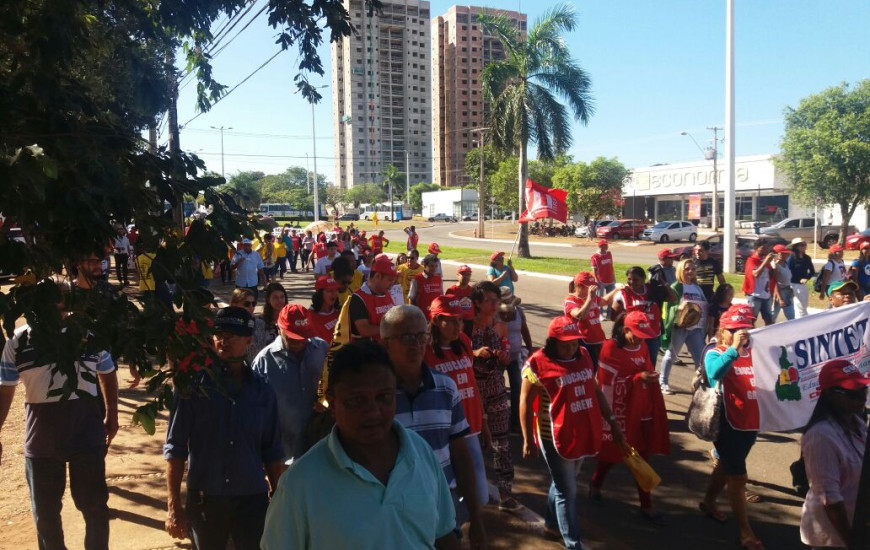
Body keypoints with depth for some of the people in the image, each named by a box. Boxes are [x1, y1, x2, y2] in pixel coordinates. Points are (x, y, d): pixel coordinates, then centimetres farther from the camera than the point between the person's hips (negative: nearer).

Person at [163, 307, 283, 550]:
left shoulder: (261, 391, 2)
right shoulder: (193, 384, -6)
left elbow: (271, 451, 7)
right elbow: (175, 447, -5)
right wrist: (174, 505, -7)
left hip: (252, 498, 1)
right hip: (203, 498, -1)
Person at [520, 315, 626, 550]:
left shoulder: (583, 356, 3)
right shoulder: (538, 364, -17)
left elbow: (595, 391, 13)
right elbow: (526, 402, -13)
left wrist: (611, 421, 12)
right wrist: (528, 440, -13)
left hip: (583, 433, 6)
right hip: (555, 437, -6)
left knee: (563, 484, 23)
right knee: (567, 491, 5)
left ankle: (553, 522, 45)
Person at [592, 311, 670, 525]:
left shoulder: (642, 347, 6)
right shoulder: (610, 348, -14)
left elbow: (647, 371, 15)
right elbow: (609, 382, -16)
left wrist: (650, 377, -6)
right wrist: (639, 378, -25)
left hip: (642, 409, 6)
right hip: (619, 410, -5)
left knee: (642, 456, 9)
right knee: (613, 451, 11)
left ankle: (646, 505, 18)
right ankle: (596, 484, 38)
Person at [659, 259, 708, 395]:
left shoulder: (697, 287, 14)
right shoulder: (676, 287, -5)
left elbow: (705, 304, 19)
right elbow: (670, 306, -12)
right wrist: (680, 307, -31)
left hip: (696, 328, 5)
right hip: (679, 327, -5)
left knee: (701, 357, 2)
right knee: (671, 355, 8)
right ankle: (663, 383, 21)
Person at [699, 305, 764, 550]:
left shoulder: (754, 352, 3)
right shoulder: (716, 353, -13)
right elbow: (714, 373, -34)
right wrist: (734, 349, -40)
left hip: (750, 422, 6)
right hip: (727, 423, -6)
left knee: (726, 465, 24)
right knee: (738, 476, 1)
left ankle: (708, 502, 46)